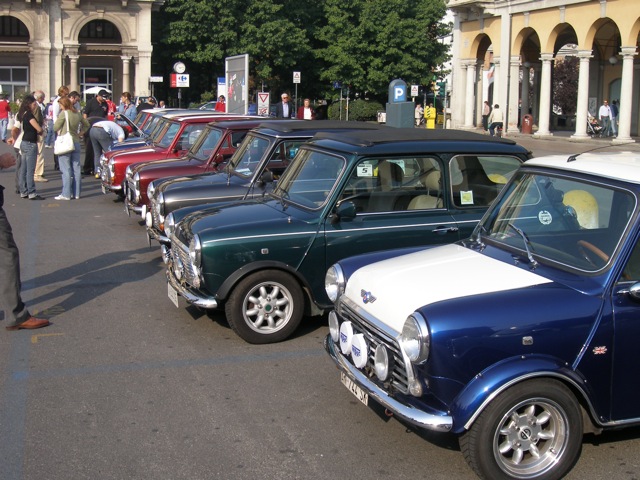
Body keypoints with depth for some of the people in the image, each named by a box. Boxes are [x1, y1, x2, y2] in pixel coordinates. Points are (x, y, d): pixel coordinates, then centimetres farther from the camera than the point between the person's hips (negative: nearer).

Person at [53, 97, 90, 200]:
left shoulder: (64, 113, -10)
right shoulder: (77, 114, 9)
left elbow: (55, 127, -7)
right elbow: (86, 124, 21)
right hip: (76, 143, 6)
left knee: (65, 170, -5)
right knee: (76, 168, 8)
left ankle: (66, 194, -6)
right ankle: (76, 193, 12)